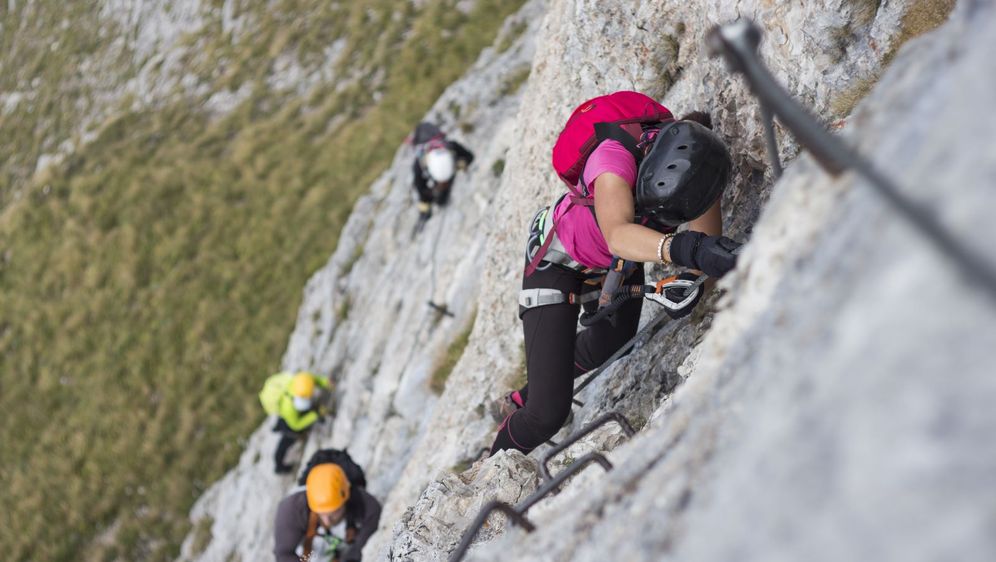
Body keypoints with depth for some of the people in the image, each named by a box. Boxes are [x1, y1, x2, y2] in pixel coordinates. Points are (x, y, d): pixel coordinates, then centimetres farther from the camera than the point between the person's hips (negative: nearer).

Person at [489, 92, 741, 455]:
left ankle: (522, 401, 60)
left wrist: (687, 277, -48)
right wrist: (683, 248, -77)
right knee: (548, 415, -10)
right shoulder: (617, 155, -43)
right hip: (559, 259, -6)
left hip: (621, 262, 6)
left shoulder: (701, 166, -28)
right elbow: (617, 234, -60)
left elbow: (707, 243, -27)